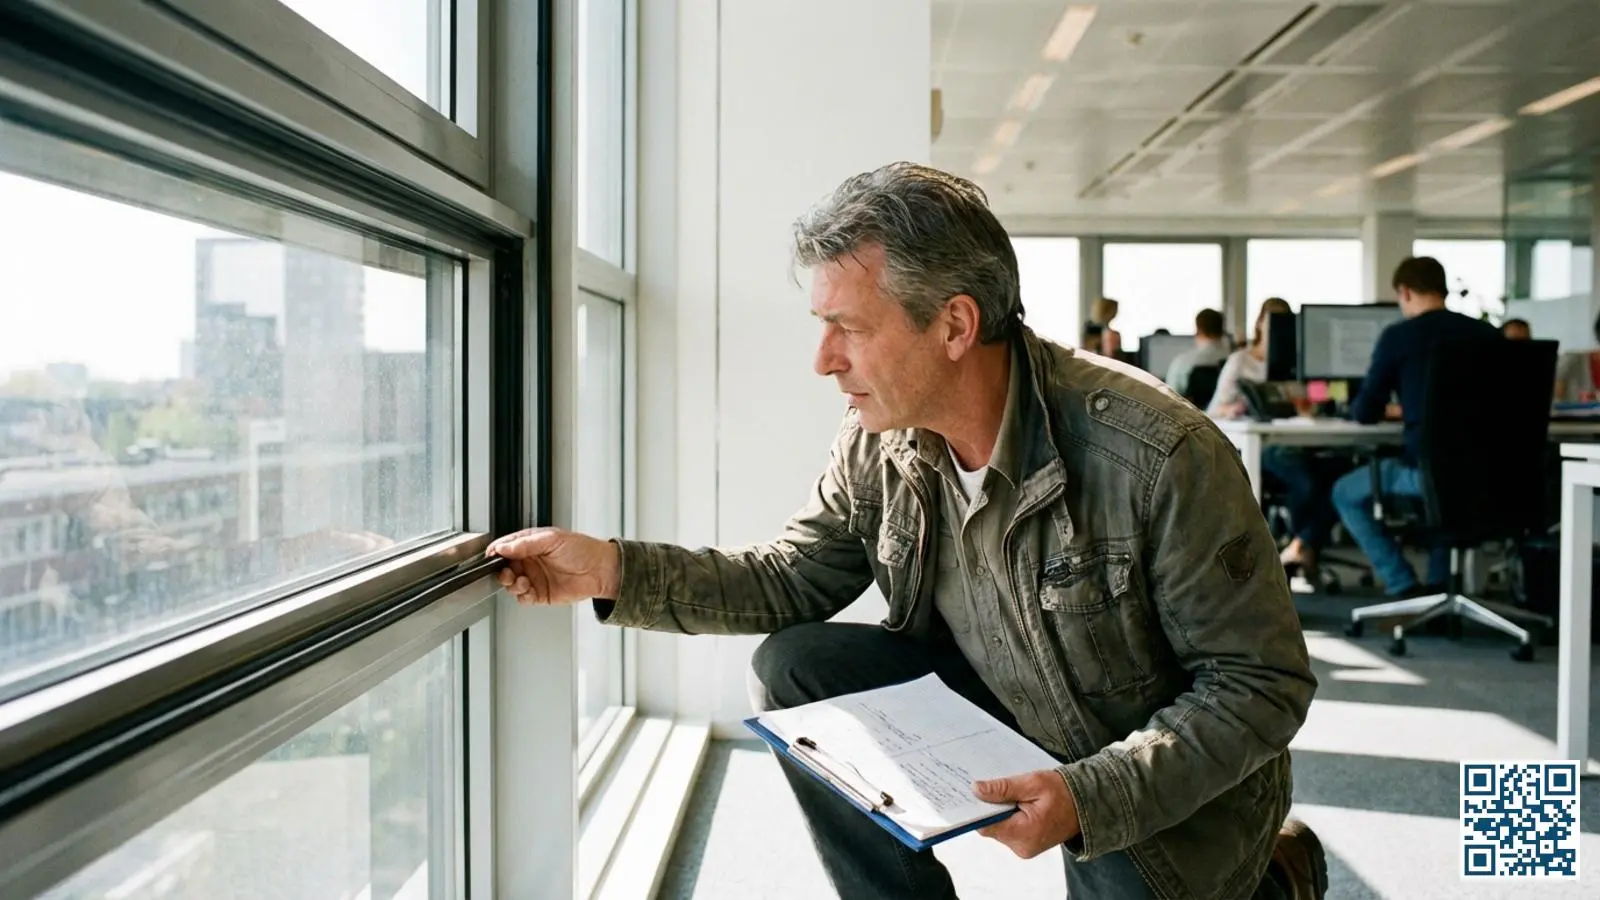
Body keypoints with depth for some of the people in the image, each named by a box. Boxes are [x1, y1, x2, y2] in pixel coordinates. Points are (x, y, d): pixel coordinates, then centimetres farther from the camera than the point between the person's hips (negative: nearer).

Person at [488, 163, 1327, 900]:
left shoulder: (1160, 454, -30)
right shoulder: (875, 445, -13)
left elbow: (1264, 683, -21)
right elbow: (795, 578, -2)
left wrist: (1091, 796, -33)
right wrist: (615, 569, -15)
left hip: (1169, 788, -3)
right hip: (999, 713, 4)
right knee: (795, 670, -13)